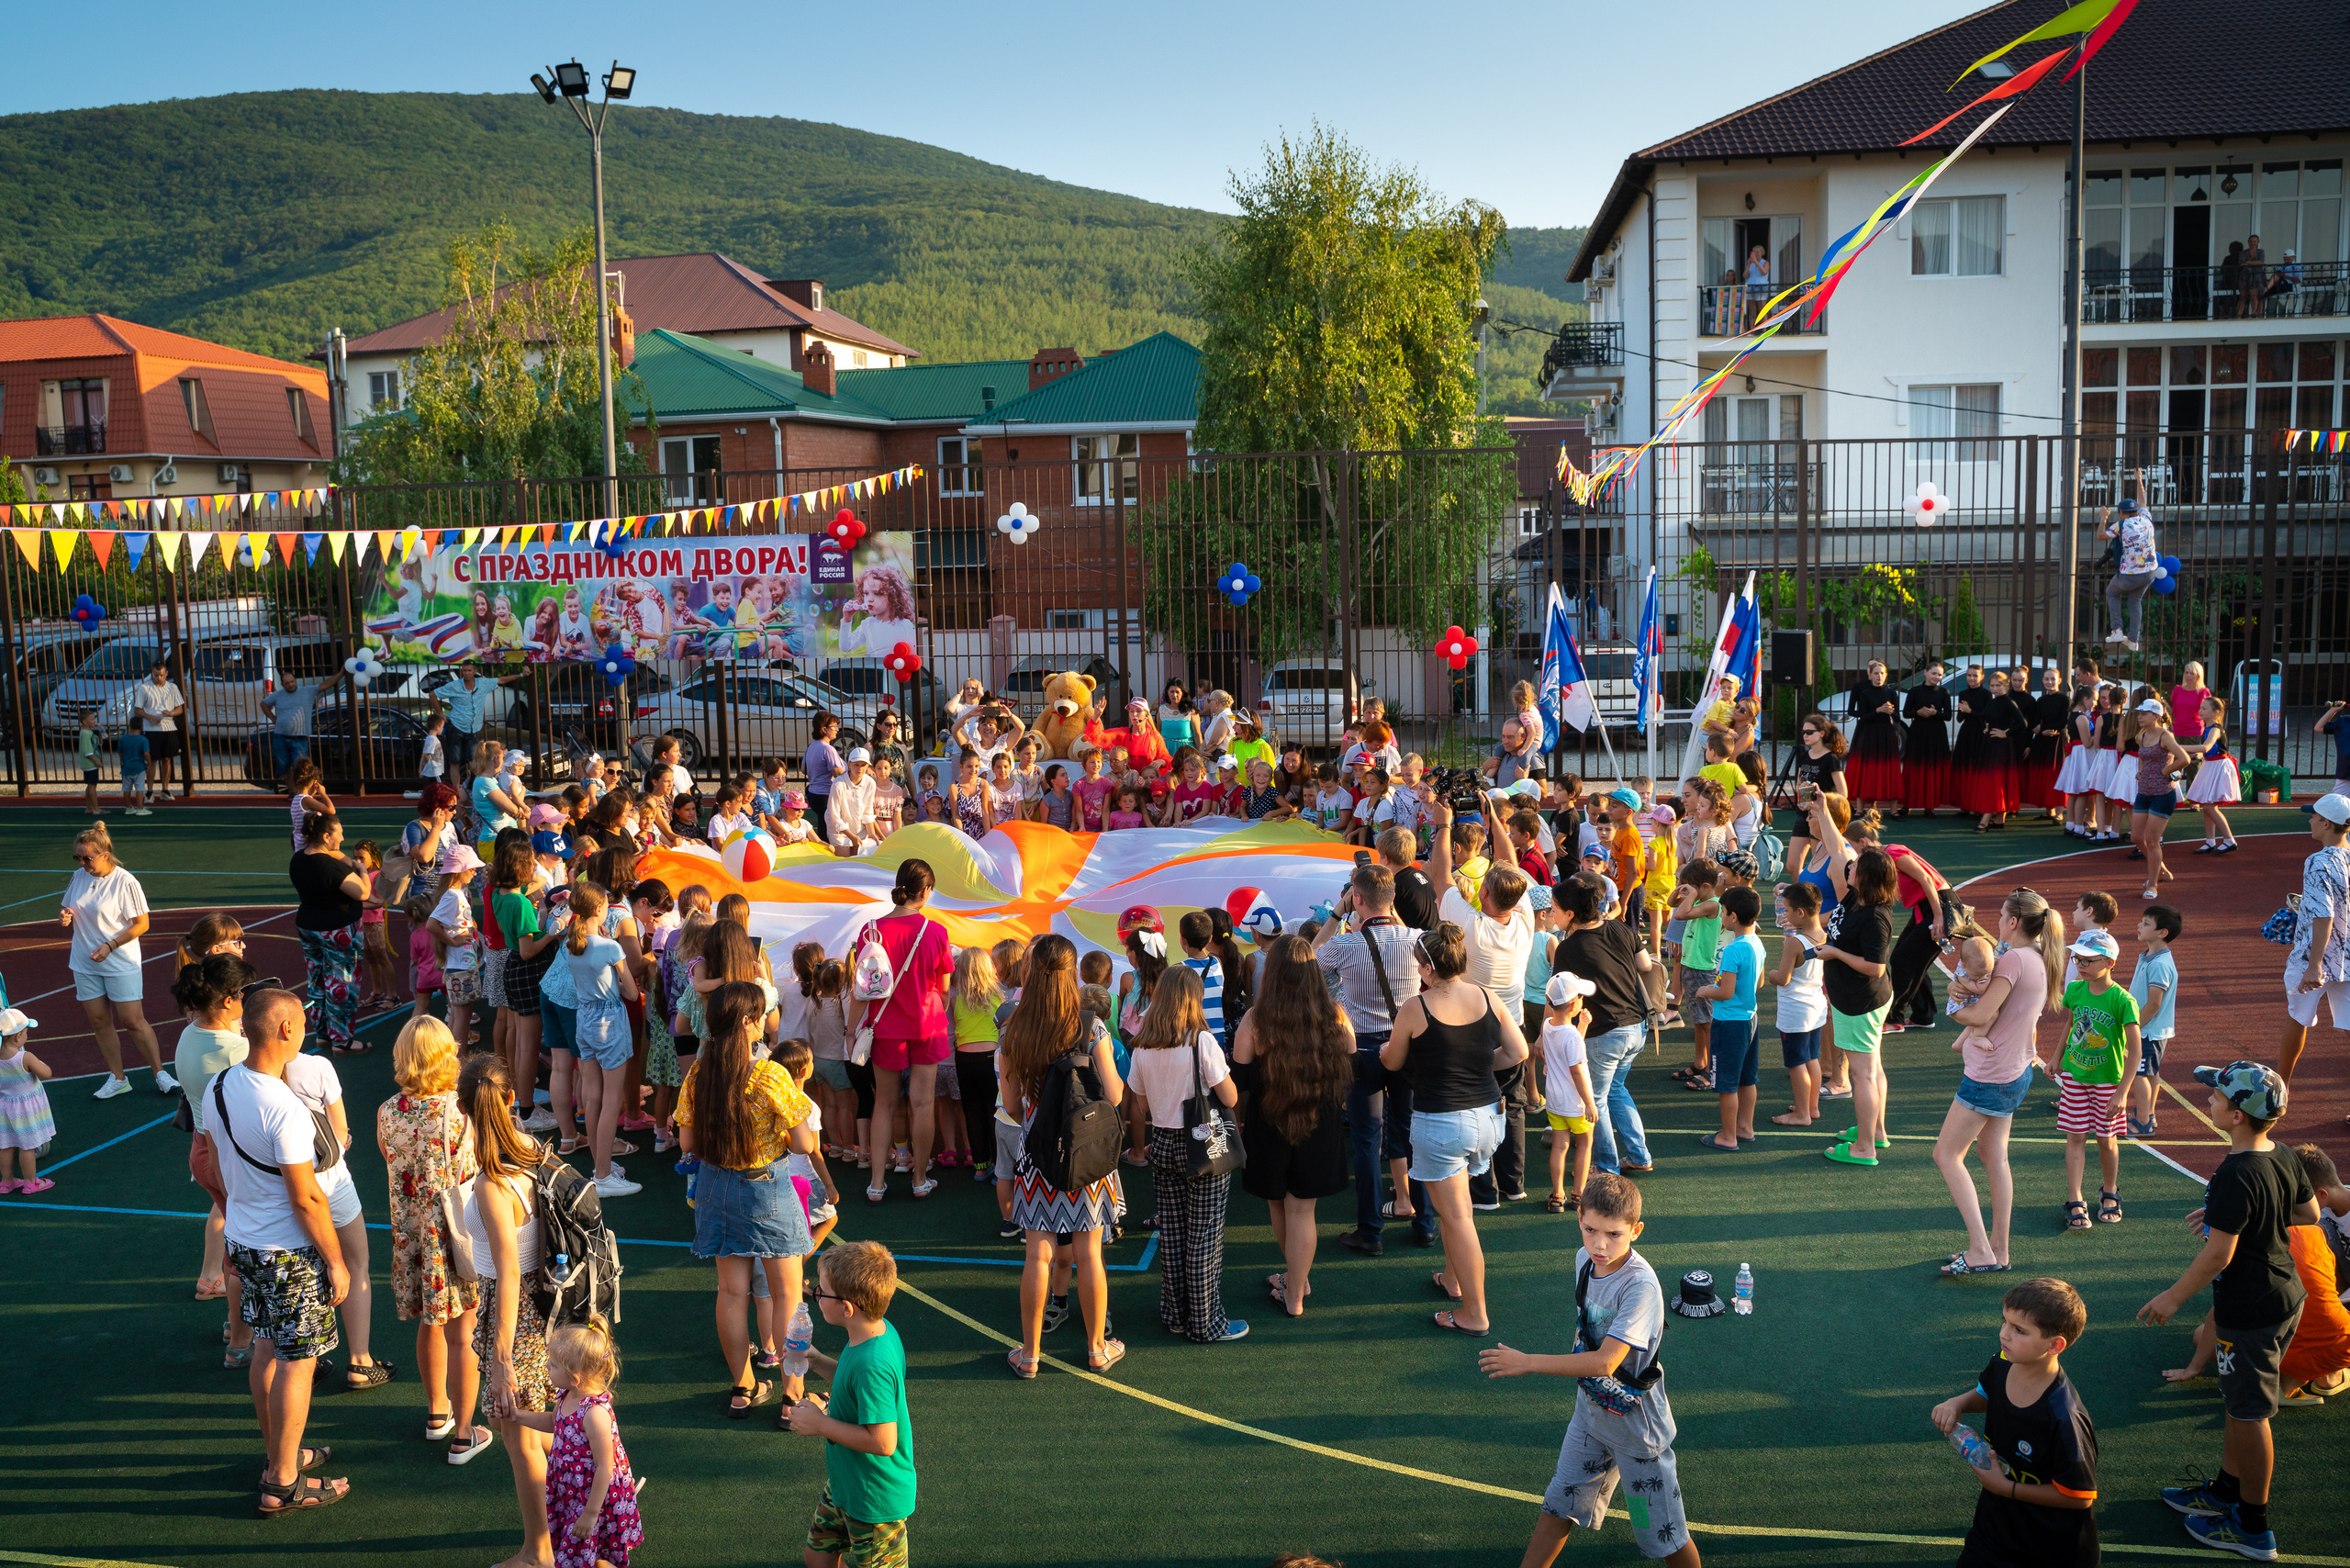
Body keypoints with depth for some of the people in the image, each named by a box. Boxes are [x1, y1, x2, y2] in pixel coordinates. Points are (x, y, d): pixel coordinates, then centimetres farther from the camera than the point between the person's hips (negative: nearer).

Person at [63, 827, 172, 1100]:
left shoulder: (125, 882, -13)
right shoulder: (79, 876, 5)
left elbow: (141, 924, -11)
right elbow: (73, 914, 18)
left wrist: (109, 946, -18)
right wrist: (65, 918, -5)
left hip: (121, 964, -6)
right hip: (85, 964, 6)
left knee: (132, 1021, -4)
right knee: (99, 1021, 7)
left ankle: (160, 1073, 8)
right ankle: (117, 1079, 17)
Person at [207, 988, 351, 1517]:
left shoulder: (217, 1087, -2)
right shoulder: (283, 1109, -28)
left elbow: (216, 1166, 12)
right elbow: (306, 1198, -23)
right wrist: (336, 1261, -13)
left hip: (243, 1239, 9)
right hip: (290, 1253, -8)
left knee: (266, 1348, 21)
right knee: (296, 1361, 3)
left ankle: (278, 1453, 36)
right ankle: (282, 1483, 12)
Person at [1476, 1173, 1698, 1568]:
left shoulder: (1640, 1285, -30)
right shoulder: (1585, 1259, -6)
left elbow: (1604, 1362, -35)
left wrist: (1527, 1362, -32)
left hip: (1635, 1424, -7)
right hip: (1590, 1412, 7)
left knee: (1663, 1533, 6)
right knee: (1558, 1505, 18)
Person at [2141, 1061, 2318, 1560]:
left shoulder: (2236, 1177, -28)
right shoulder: (2285, 1158, -1)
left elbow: (2219, 1254, -25)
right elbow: (2309, 1213, 15)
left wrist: (2174, 1297, -12)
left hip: (2250, 1312, -9)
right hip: (2286, 1298, 9)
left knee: (2248, 1414, 5)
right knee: (2240, 1403, 23)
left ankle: (2252, 1526, 19)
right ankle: (2227, 1489, 39)